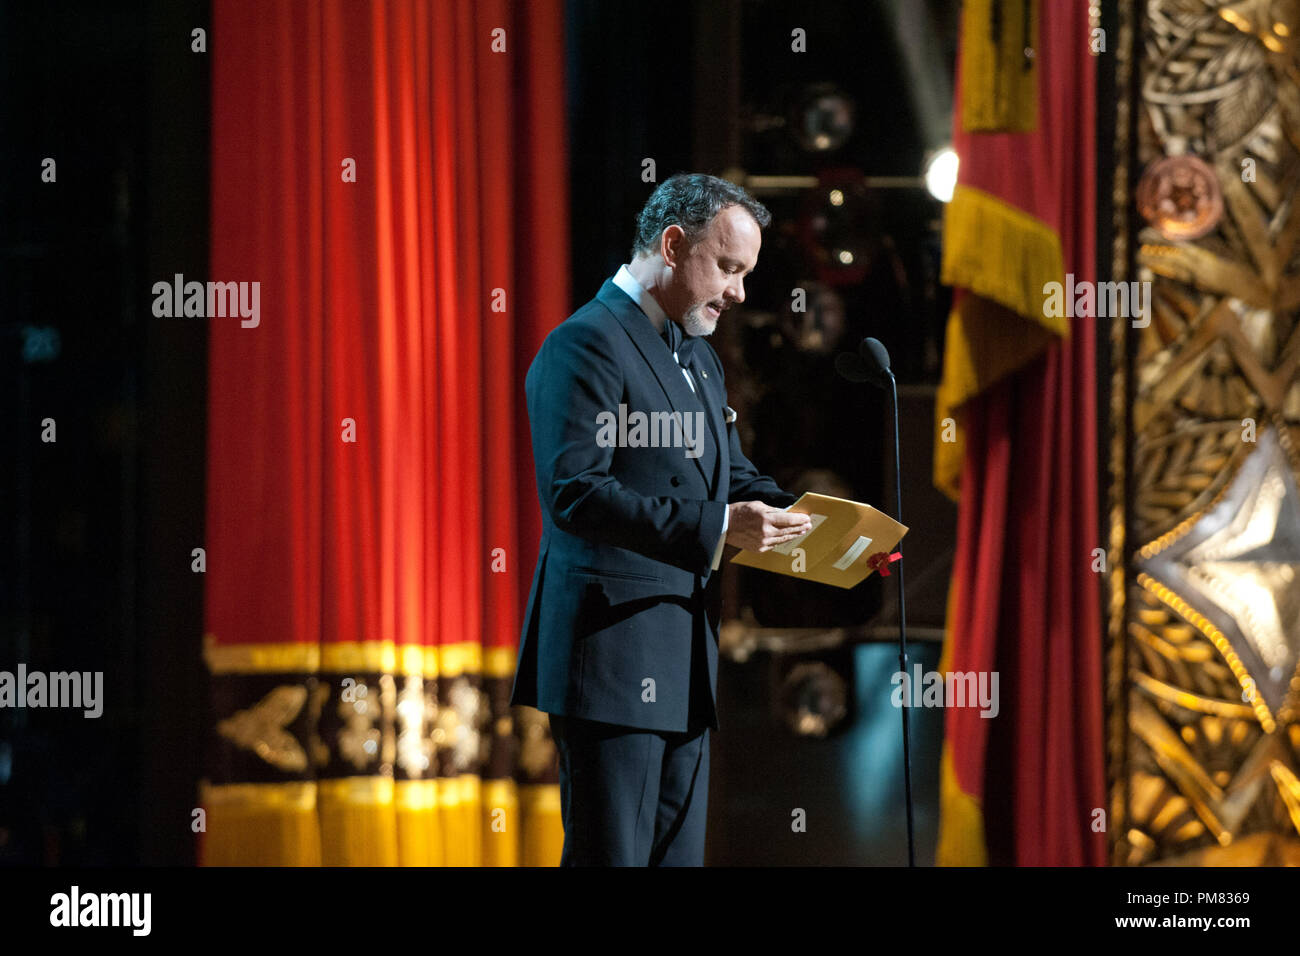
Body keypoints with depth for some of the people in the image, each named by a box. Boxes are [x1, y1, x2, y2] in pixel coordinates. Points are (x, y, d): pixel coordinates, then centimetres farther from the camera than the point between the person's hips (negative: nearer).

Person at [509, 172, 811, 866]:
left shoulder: (698, 355, 19)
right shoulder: (585, 346, -13)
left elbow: (730, 470, 26)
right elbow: (572, 492, -22)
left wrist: (806, 521, 5)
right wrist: (713, 528, -27)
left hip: (685, 659, 10)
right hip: (611, 656, -10)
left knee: (678, 855, 11)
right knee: (610, 856, -7)